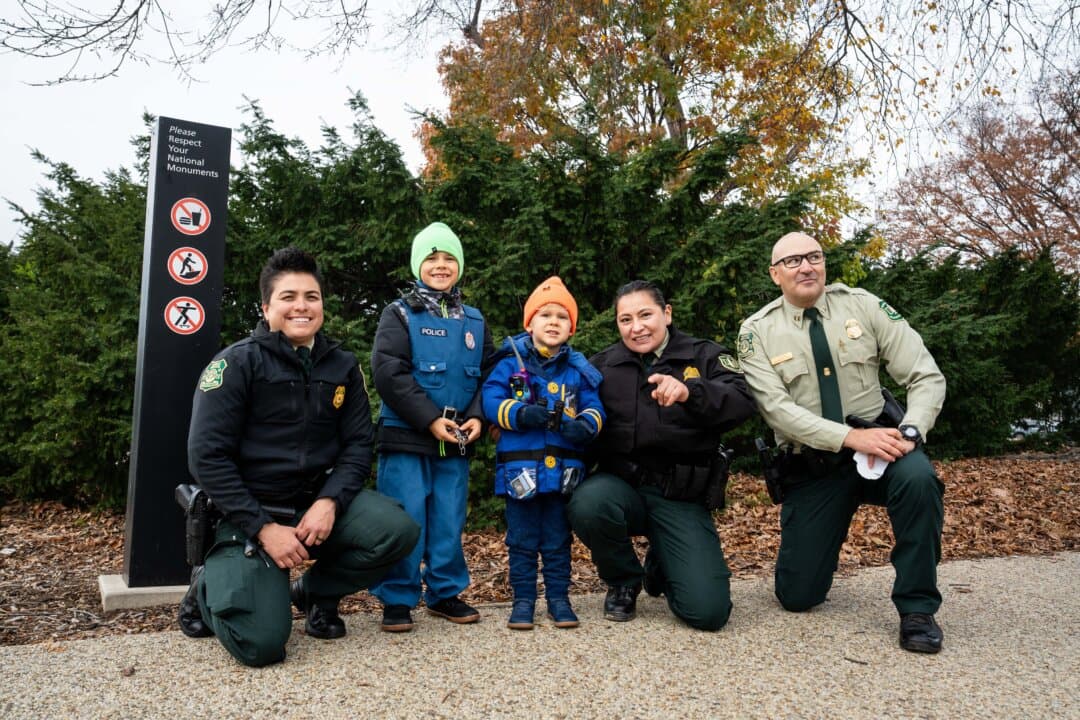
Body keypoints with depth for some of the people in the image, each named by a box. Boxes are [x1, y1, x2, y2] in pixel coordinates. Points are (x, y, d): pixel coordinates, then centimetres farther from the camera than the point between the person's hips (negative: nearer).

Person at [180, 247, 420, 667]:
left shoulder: (342, 366, 6)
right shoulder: (237, 362, -8)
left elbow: (358, 444, 3)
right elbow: (207, 457, -12)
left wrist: (330, 501, -16)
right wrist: (264, 528, -18)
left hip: (318, 500, 4)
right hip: (251, 509, -4)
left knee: (398, 531, -23)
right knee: (260, 645, -19)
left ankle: (316, 592, 7)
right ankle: (210, 585, 17)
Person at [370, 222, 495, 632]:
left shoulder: (474, 321, 13)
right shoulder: (399, 314, -1)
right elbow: (388, 372, -12)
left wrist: (476, 417, -5)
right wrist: (431, 420, -17)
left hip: (456, 442, 4)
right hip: (406, 437, -4)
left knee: (449, 521, 10)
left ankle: (445, 592, 24)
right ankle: (398, 599, 13)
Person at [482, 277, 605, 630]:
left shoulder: (578, 369, 3)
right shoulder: (510, 363, -2)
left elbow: (593, 407, 1)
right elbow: (490, 400, -9)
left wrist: (585, 425, -21)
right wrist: (519, 413, -25)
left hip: (562, 468, 2)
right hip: (520, 467, -1)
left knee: (558, 540, 14)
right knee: (521, 540, 10)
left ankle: (558, 598, 27)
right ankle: (523, 599, 23)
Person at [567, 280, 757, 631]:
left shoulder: (704, 356, 3)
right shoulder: (602, 364, 9)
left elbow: (743, 401, -16)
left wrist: (689, 391, -35)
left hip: (682, 498, -1)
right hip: (621, 483, 1)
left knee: (708, 612, -15)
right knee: (587, 503, -36)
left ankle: (660, 567, 24)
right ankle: (624, 582, 0)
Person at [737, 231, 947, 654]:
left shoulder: (862, 306, -2)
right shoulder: (758, 332, -5)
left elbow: (927, 377, -5)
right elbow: (777, 409, -16)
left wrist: (910, 432, -23)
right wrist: (853, 437, -26)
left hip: (879, 443, 1)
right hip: (812, 467, 0)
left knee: (917, 477, -35)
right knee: (798, 596, -2)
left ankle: (917, 607, -12)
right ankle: (813, 540, 35)